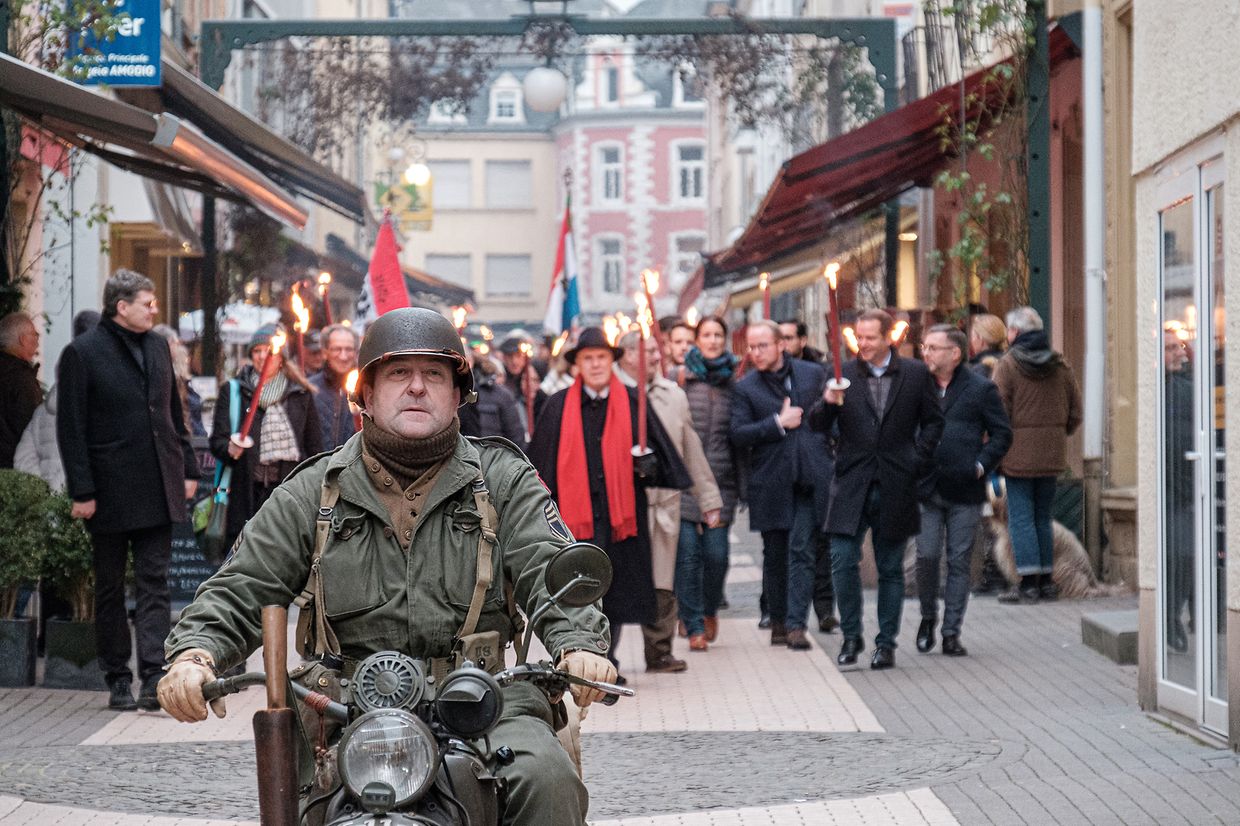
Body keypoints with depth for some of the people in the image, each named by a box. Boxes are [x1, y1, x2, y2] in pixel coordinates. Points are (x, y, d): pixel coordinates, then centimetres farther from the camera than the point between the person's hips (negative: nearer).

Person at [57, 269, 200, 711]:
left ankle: (153, 678, -6)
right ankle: (118, 680, 15)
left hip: (157, 491, 5)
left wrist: (188, 469, 12)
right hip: (110, 492, -5)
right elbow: (70, 429, -8)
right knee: (110, 589, 7)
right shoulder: (82, 353, -7)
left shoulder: (158, 347, 11)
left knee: (154, 584, -2)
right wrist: (81, 492, -13)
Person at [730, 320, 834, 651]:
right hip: (771, 483, 1)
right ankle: (778, 621, 20)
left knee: (802, 551, -8)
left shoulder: (814, 374, 7)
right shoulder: (745, 388, 3)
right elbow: (738, 434, -7)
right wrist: (778, 423, -13)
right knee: (775, 555, 8)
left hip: (809, 479, 0)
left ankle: (796, 624, -10)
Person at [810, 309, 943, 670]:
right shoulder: (843, 373, 3)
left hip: (895, 487, 0)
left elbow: (933, 421, 11)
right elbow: (818, 425, 1)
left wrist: (918, 461, 0)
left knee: (891, 569, 8)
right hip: (852, 485, 0)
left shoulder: (915, 373, 3)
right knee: (843, 562, -8)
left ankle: (886, 643, 18)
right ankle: (851, 637, 9)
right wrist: (827, 403, -20)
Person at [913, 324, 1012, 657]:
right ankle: (928, 617, 21)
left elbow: (1002, 434, 4)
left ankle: (951, 632, 8)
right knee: (927, 556, -2)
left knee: (959, 562, 2)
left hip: (964, 492, -2)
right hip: (926, 490, 2)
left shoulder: (981, 389, 0)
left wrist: (981, 465, -7)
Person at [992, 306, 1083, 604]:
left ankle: (1029, 582, -4)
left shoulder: (1007, 365, -8)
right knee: (1043, 517, 14)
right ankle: (1046, 580, 15)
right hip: (1052, 454, 5)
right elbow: (1075, 412, 8)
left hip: (1019, 453, -5)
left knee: (1021, 518, -1)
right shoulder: (1059, 365, 7)